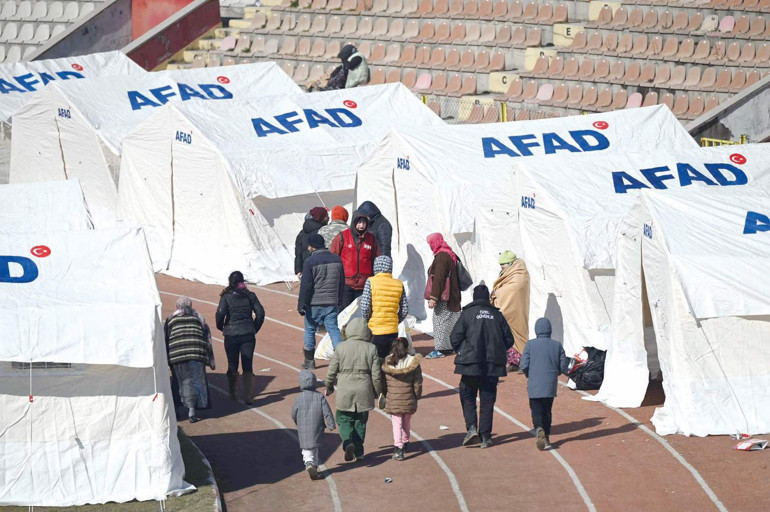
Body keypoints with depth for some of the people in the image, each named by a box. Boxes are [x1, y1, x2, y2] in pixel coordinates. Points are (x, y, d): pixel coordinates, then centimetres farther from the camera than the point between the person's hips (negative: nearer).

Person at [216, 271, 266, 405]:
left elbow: (220, 313, -15)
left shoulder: (226, 297, -5)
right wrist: (255, 328, 11)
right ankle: (247, 396, -5)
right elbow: (260, 312, -1)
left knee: (232, 367, 11)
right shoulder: (250, 295, 2)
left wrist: (221, 327, 3)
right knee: (247, 366, 3)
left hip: (231, 335, -1)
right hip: (248, 335, 1)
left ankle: (232, 394, 20)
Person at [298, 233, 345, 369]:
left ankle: (309, 360, 16)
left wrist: (301, 305, -8)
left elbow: (305, 285, -13)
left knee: (310, 330, 10)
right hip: (332, 303, 4)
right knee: (334, 329, 4)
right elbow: (342, 283, 13)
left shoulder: (310, 261, -12)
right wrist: (339, 301, 23)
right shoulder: (336, 259, 5)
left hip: (314, 304, -4)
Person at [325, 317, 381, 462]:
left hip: (345, 392, -1)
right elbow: (376, 374, -3)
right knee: (360, 422, 14)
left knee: (344, 419, 12)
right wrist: (378, 392, 11)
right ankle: (359, 452, 17)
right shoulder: (371, 349, -5)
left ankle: (347, 442, -14)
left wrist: (329, 387, 16)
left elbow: (332, 371, -1)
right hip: (364, 392, 1)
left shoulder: (341, 347, -7)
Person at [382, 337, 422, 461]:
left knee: (396, 423, 1)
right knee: (406, 423, 20)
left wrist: (384, 395, 13)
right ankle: (405, 443, 38)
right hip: (408, 399, 1)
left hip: (393, 400, -1)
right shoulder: (413, 362, -8)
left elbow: (383, 382, 0)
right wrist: (417, 396, 10)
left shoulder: (387, 363, -6)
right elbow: (417, 383, -4)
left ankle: (399, 448, -10)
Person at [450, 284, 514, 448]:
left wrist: (461, 352, 10)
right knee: (488, 400, 8)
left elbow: (455, 337, -8)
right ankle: (485, 436, 6)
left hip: (471, 363, -3)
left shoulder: (468, 313, -4)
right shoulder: (497, 315, 6)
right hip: (493, 365, 3)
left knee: (467, 397, 11)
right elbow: (509, 340, 9)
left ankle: (472, 428, -7)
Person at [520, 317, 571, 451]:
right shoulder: (557, 345, 1)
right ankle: (546, 437, 18)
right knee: (547, 411, 16)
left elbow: (524, 366, -8)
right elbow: (564, 368, 1)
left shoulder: (530, 344, -5)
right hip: (550, 386, 2)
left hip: (534, 386, -2)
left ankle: (539, 429, -27)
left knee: (536, 411, 1)